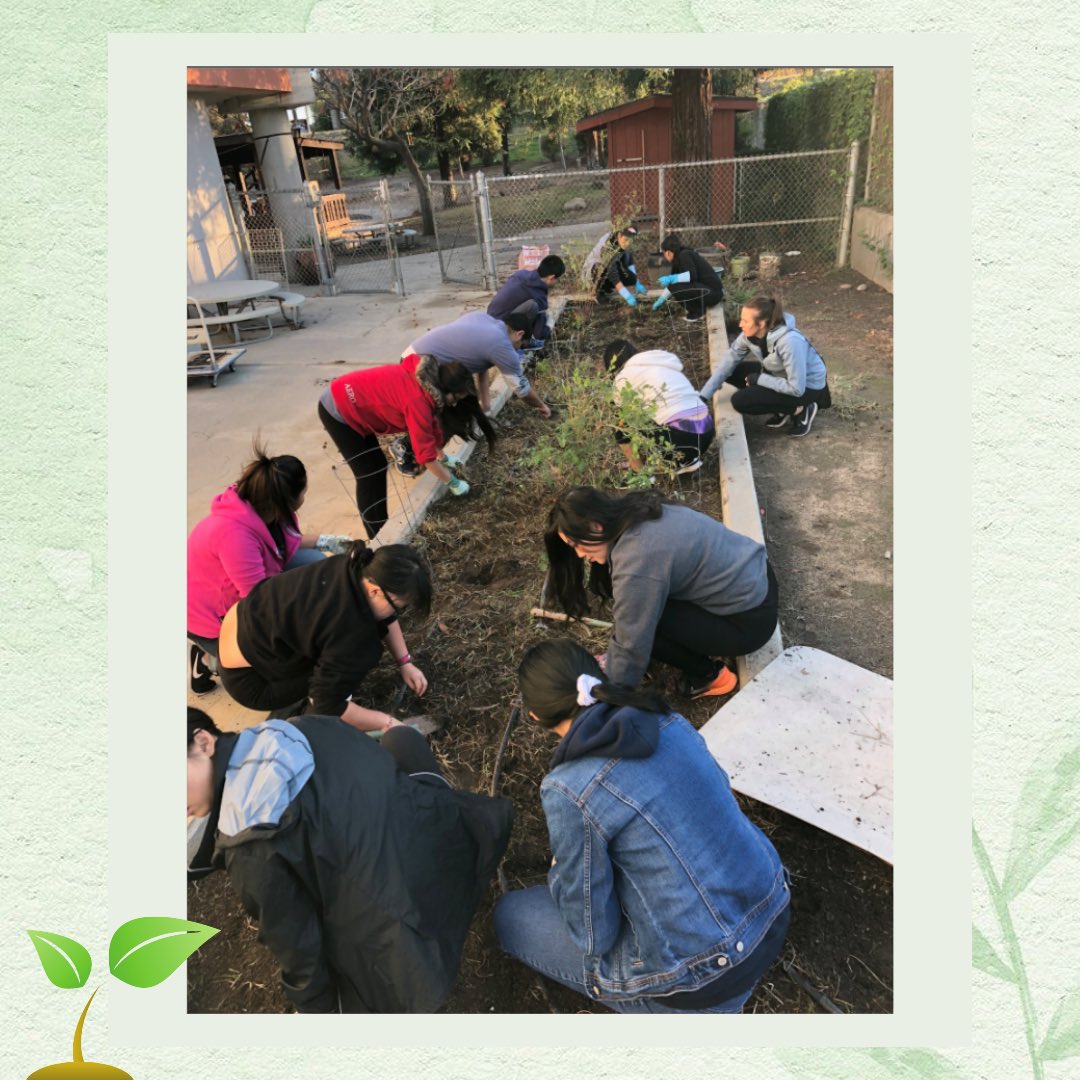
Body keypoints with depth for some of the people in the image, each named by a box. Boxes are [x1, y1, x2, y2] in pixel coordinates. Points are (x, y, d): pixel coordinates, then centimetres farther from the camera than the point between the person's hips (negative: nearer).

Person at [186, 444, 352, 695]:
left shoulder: (262, 506, -14)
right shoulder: (234, 533, -39)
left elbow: (283, 540, 10)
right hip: (212, 617, -8)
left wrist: (325, 541, 5)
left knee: (314, 563, -5)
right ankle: (213, 656, 6)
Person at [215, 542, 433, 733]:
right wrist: (386, 722, -19)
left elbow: (386, 618, 6)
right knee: (362, 651, -17)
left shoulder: (359, 569, -13)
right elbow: (328, 706, -28)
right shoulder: (351, 631, -36)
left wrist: (405, 663, 3)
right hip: (248, 679, -8)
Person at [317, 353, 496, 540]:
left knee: (377, 467, 14)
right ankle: (378, 538, 8)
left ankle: (381, 528, 24)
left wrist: (443, 458, 24)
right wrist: (453, 483, -13)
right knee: (371, 474, -4)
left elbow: (431, 427, 15)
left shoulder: (427, 383, -2)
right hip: (339, 408, -9)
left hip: (353, 401, 9)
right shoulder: (418, 400, -29)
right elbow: (426, 455, -24)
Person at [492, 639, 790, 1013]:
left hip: (706, 978, -6)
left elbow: (593, 935, -13)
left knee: (510, 915, 8)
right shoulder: (667, 721, -4)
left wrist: (558, 873, 7)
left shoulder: (569, 791, -23)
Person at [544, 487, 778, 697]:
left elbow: (632, 644, -20)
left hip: (751, 619, -8)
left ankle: (710, 675, 5)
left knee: (642, 622, -13)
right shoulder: (634, 513, -1)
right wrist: (611, 663, 12)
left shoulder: (636, 563, -29)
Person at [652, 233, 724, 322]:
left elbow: (692, 276, -28)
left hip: (712, 292, -10)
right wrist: (660, 300, 29)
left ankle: (697, 312, -4)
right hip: (707, 290, 10)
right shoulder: (680, 258, 15)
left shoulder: (684, 255, -13)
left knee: (675, 287, -21)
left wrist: (671, 279, -26)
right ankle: (700, 307, 15)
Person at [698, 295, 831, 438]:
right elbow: (728, 363, -8)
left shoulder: (789, 342, -35)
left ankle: (799, 409, -3)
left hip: (808, 386, -8)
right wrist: (703, 396, -13)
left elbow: (796, 388, -33)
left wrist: (759, 379, -23)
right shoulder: (751, 334, -15)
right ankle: (782, 408, 6)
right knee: (732, 371, -5)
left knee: (740, 401, -20)